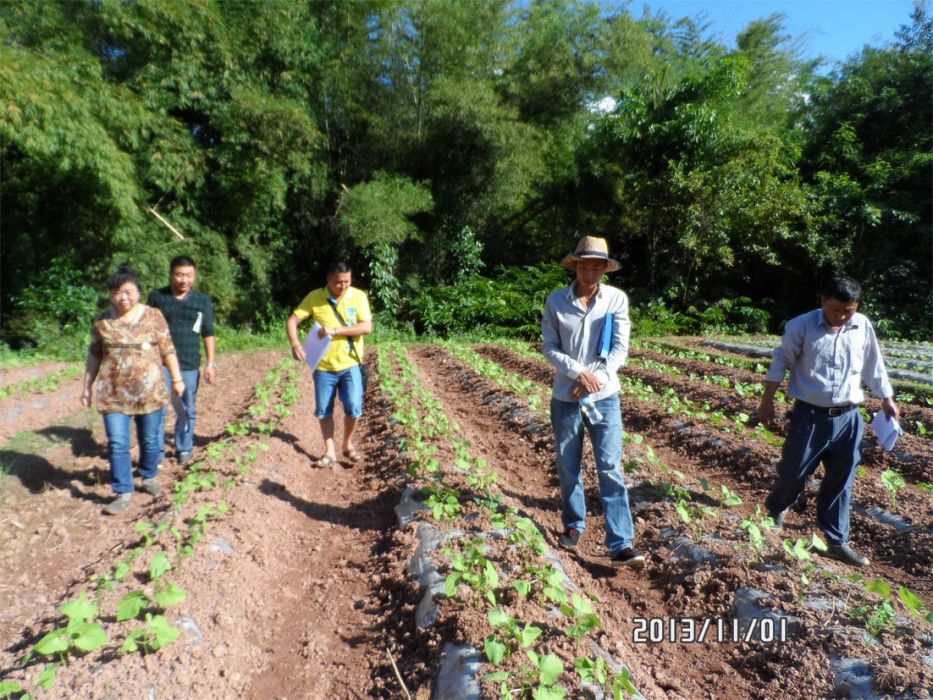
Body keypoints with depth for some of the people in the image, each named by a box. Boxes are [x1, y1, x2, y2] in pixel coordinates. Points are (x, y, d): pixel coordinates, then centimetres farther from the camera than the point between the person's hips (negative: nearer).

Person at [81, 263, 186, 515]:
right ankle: (123, 492, 9)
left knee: (150, 440, 11)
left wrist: (177, 379, 2)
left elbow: (167, 350, 2)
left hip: (149, 390, 0)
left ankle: (149, 477, 34)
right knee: (117, 443, -2)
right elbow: (94, 355, 9)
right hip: (114, 393, 1)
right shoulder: (102, 320, 1)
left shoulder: (153, 316, -3)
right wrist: (87, 386, 9)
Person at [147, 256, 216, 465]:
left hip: (190, 365, 1)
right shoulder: (157, 297, 1)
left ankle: (184, 449, 28)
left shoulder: (203, 301, 3)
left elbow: (208, 333, 6)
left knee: (187, 411, 11)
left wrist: (210, 363, 2)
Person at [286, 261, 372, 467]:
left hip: (350, 364, -1)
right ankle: (330, 452, 22)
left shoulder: (358, 296, -6)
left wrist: (335, 330, -22)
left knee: (353, 407, -4)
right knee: (323, 411, 7)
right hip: (324, 366, 1)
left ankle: (348, 445, 22)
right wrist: (295, 343, -24)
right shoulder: (314, 297, -4)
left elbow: (367, 327, -14)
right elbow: (292, 320, -4)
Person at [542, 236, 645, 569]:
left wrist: (595, 379, -15)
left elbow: (620, 349, -5)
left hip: (605, 398, -1)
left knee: (610, 469, -3)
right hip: (565, 399, 1)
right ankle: (574, 524, 34)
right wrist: (579, 372, -17)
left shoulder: (617, 299, -4)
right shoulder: (555, 301, -3)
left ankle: (620, 545, 3)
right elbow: (550, 348, -4)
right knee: (568, 468, 13)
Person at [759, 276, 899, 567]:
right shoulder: (801, 326, -9)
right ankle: (775, 510, 34)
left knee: (841, 482, 9)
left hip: (848, 418, 3)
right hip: (810, 416, -3)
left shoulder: (863, 327, 3)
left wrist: (887, 399, 21)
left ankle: (837, 541, 22)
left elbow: (874, 367, 16)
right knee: (793, 472, 5)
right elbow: (781, 362, -3)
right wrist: (767, 399, -4)